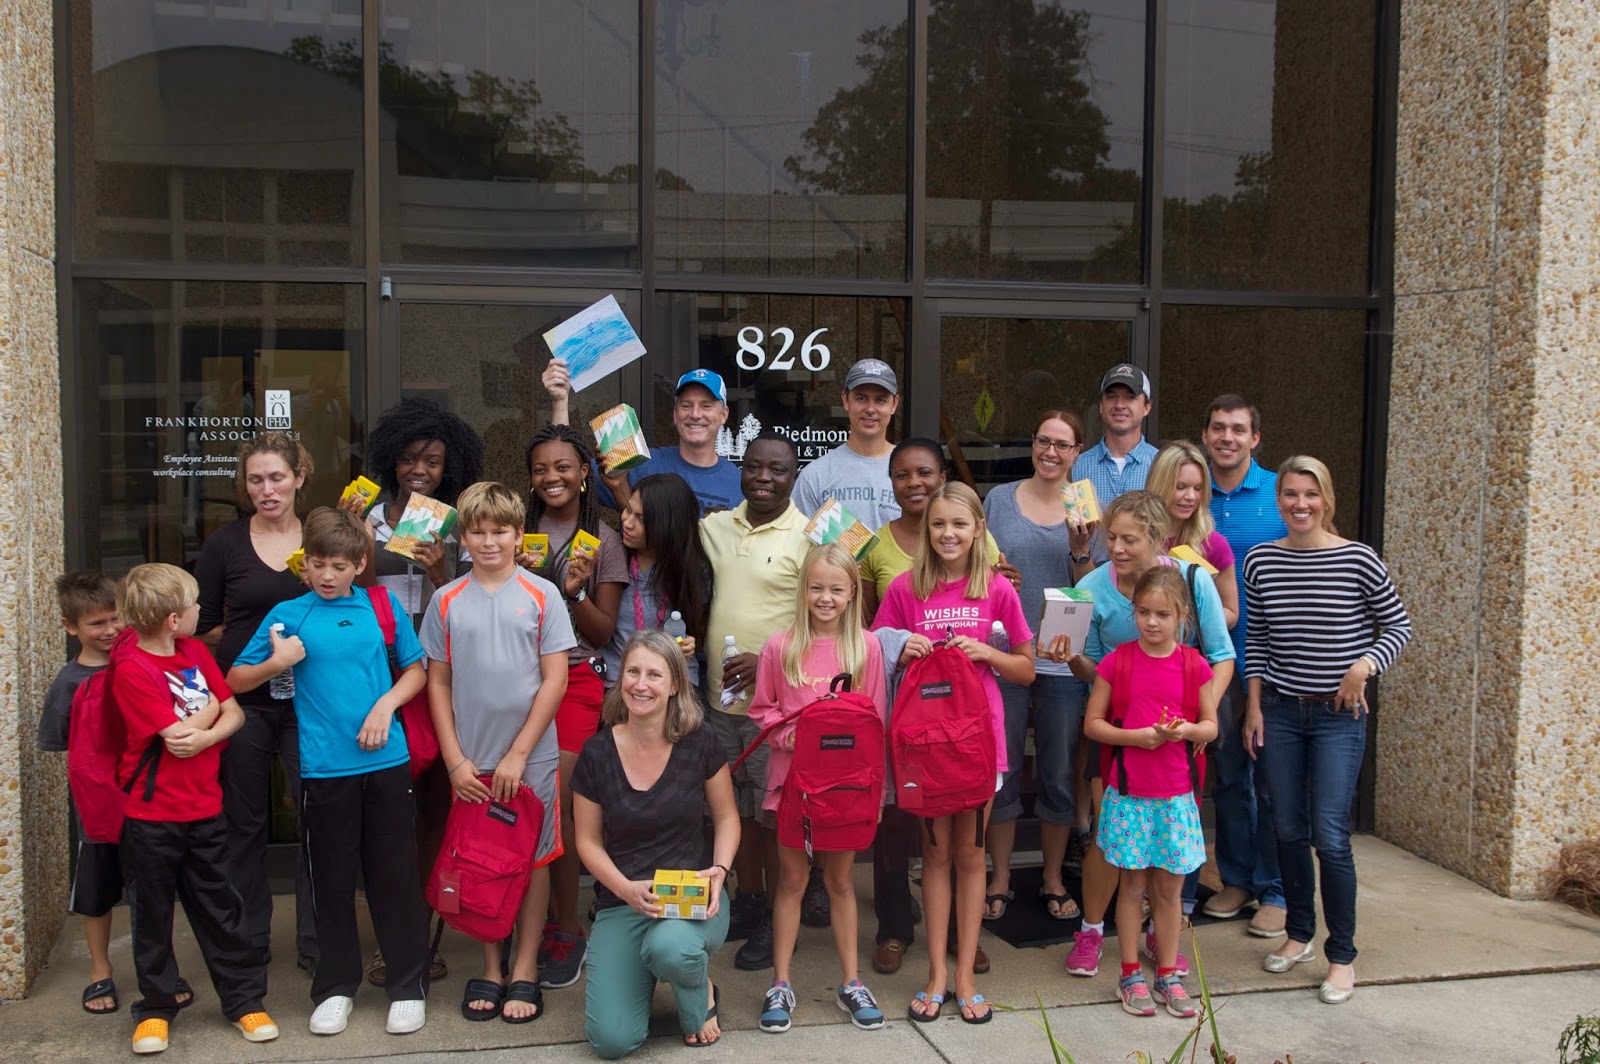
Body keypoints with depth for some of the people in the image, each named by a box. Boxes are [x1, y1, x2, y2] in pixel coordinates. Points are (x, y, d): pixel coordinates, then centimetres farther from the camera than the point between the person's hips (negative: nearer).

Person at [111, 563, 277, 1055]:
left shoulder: (195, 650, 4)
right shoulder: (132, 669, -18)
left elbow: (235, 713, 2)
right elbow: (178, 736, -22)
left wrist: (205, 736, -18)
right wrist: (212, 707, -4)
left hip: (205, 808, 5)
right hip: (151, 815, -5)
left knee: (220, 907, 12)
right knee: (152, 915, 10)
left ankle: (244, 999, 21)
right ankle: (156, 1007, 25)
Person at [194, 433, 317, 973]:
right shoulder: (225, 543, 1)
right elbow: (202, 625, 3)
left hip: (308, 700, 0)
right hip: (243, 699, 0)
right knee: (245, 821, 9)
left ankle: (315, 943, 11)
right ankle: (248, 942, 24)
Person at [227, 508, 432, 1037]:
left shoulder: (383, 606, 4)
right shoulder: (288, 615, 2)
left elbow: (417, 668, 11)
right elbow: (236, 681, 7)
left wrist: (386, 705, -6)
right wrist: (275, 664, -12)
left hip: (386, 761, 0)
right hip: (323, 769, 0)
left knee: (395, 875, 5)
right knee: (332, 880, 9)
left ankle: (409, 986, 17)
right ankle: (336, 987, 24)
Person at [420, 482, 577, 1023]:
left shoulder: (541, 595, -2)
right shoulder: (447, 601, 3)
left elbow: (555, 679, -5)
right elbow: (438, 683, 6)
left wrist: (518, 754, -10)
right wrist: (455, 760, -2)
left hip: (531, 757, -2)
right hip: (470, 761, 2)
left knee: (533, 860, 5)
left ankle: (524, 972, 17)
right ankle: (489, 969, 22)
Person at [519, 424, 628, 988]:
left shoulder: (603, 540, 3)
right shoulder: (521, 533, 11)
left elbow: (604, 632, 3)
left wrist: (577, 594, -14)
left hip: (576, 675, -3)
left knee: (555, 802, -10)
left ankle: (567, 931, 6)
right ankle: (549, 922, 15)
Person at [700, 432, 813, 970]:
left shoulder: (808, 536, -9)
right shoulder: (714, 528, 7)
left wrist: (768, 660, -20)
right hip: (720, 698, 5)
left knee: (773, 814, 4)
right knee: (735, 807, 17)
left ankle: (777, 921, 18)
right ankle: (747, 902, 34)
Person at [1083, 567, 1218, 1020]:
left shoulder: (1193, 665, 0)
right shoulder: (1117, 662, -4)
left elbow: (1211, 725, 5)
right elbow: (1092, 723, -2)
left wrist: (1186, 730, -16)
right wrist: (1135, 736, -17)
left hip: (1176, 795, 1)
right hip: (1128, 792, -1)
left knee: (1170, 886, 9)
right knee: (1133, 884, 7)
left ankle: (1168, 973, 22)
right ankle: (1131, 974, 18)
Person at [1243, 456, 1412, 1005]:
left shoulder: (1358, 559, -8)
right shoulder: (1260, 560, 2)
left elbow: (1398, 625, 1)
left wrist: (1365, 665, -16)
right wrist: (1254, 705, 6)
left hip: (1339, 716, -3)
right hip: (1279, 711, 3)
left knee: (1330, 835, -7)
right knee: (1288, 829, 11)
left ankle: (1342, 955, 8)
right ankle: (1299, 934, 29)